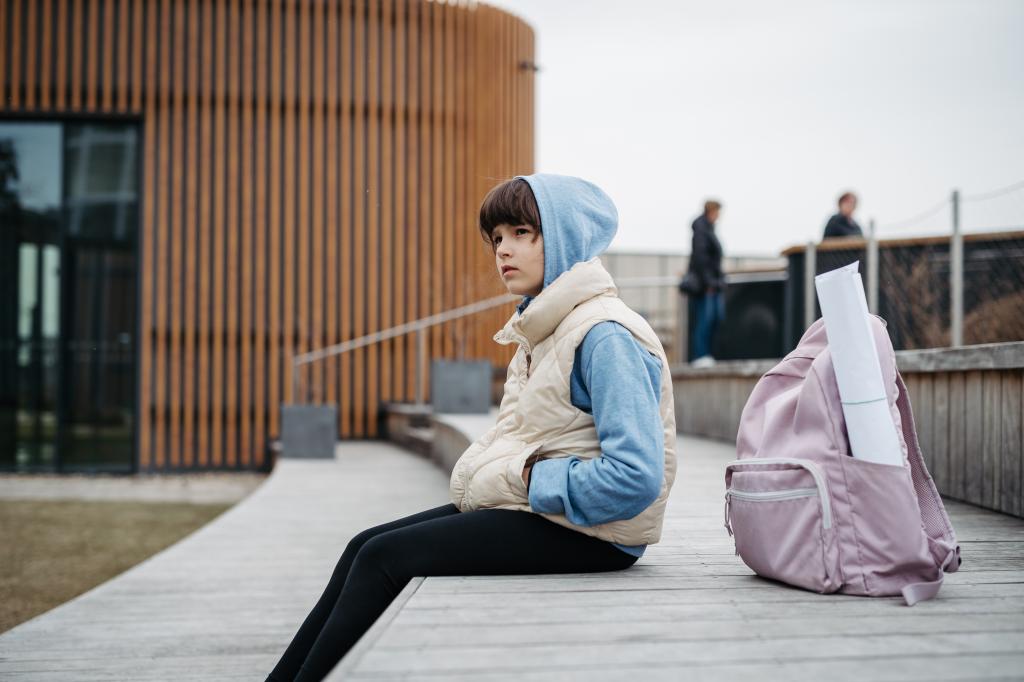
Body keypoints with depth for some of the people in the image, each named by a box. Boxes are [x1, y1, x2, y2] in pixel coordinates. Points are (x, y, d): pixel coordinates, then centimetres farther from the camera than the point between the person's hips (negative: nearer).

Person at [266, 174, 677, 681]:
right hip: (530, 508, 10)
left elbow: (636, 477, -26)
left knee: (384, 558, -14)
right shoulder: (544, 327, 14)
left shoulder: (606, 337, -18)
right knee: (365, 547, 2)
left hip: (580, 528, -10)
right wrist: (481, 473, 4)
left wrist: (532, 481, -16)